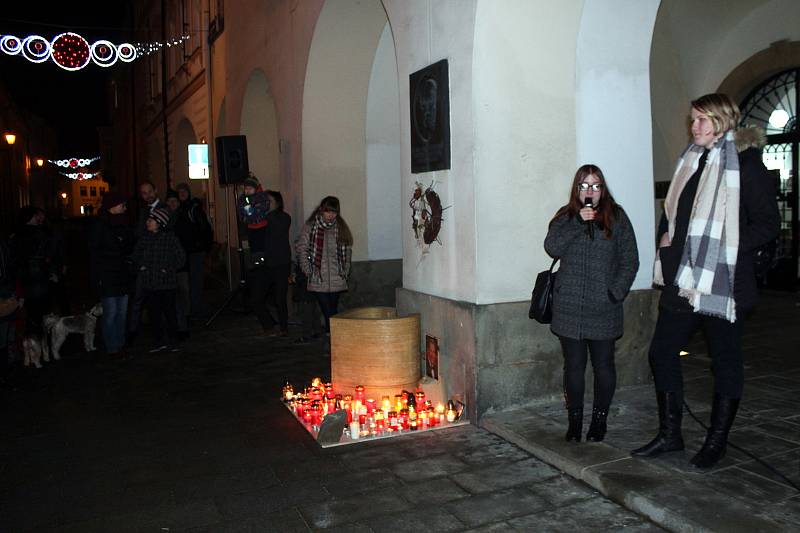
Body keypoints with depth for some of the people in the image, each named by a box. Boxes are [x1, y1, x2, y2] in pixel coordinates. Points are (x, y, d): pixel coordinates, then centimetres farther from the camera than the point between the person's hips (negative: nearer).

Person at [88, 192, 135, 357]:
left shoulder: (123, 223, 11)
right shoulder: (99, 225, -8)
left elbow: (129, 247, 18)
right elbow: (94, 252, -9)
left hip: (122, 275, 6)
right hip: (106, 277, -6)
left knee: (122, 312, 10)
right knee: (111, 313, -2)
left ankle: (120, 344, 19)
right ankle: (112, 348, 7)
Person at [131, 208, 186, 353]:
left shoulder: (170, 238, -7)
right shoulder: (144, 239, 5)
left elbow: (181, 257, -4)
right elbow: (136, 256, 19)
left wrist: (169, 269, -8)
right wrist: (141, 266, 4)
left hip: (167, 282, -4)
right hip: (149, 283, 4)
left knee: (169, 312, 4)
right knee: (154, 313, 8)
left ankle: (173, 340, 17)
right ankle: (159, 341, 18)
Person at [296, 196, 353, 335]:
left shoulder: (341, 228, 9)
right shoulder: (310, 227, 0)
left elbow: (347, 251, 13)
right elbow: (302, 249, 0)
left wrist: (345, 271, 5)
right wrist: (308, 270, -7)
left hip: (337, 280, 3)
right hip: (318, 280, -3)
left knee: (333, 311, 8)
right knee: (328, 312, -8)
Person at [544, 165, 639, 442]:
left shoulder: (616, 217, 4)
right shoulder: (565, 217, 9)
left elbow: (630, 261, 2)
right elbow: (552, 247, -8)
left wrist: (616, 292, -7)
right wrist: (577, 222, -16)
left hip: (603, 308, -1)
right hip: (569, 307, 1)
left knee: (603, 365, 6)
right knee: (574, 365, 6)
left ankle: (599, 419, 21)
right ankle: (575, 420, 19)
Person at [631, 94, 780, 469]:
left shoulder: (745, 164, -6)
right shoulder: (690, 162, 14)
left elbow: (767, 224, -9)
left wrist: (725, 251, -15)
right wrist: (665, 238, 7)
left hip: (723, 281, -7)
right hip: (682, 280, 7)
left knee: (725, 362, 7)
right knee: (661, 353, 8)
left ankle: (717, 441, 21)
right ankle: (669, 435, 22)